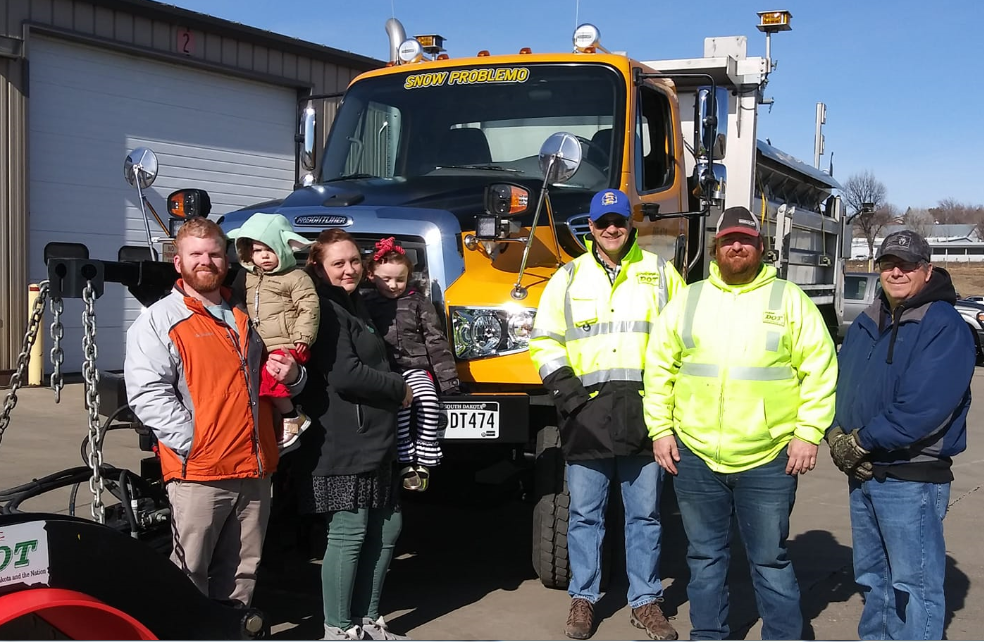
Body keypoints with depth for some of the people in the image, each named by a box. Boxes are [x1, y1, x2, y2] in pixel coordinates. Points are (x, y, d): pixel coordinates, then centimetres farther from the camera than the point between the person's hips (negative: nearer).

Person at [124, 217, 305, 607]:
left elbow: (265, 382, 29)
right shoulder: (159, 320, -2)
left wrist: (292, 376, 5)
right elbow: (147, 394, -14)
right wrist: (192, 443, -20)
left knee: (242, 574, 15)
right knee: (189, 576, 0)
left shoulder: (245, 318, 18)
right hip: (198, 472, -6)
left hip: (255, 471, 6)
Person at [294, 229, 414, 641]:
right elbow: (345, 375, -20)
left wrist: (393, 389, 6)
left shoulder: (355, 305, 19)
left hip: (375, 441, 10)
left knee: (385, 530, 12)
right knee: (349, 534, -5)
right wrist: (399, 389, -9)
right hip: (344, 445, -10)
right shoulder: (325, 311, -11)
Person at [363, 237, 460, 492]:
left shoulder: (418, 302, 9)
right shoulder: (366, 305, 9)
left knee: (429, 400, -28)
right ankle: (406, 461, -25)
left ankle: (424, 461, -19)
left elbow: (436, 341, 5)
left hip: (416, 367, 1)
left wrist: (448, 379, -4)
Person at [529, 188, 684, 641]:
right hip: (587, 412, 0)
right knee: (585, 513, 7)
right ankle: (583, 599, 20)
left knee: (644, 512, 8)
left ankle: (646, 601, 20)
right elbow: (544, 339, 9)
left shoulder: (659, 273, 8)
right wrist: (563, 387, -3)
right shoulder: (569, 277, 8)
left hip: (644, 410, 0)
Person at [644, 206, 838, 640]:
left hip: (767, 460, -2)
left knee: (770, 559, 9)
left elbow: (819, 370, -1)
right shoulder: (688, 300, 7)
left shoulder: (789, 300, 1)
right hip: (694, 457, 3)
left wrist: (808, 433, -7)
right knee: (705, 556, 15)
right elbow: (659, 367, 9)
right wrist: (660, 430, 3)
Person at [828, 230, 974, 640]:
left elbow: (923, 408, -23)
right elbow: (839, 385, 12)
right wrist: (836, 435, -7)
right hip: (864, 474, 8)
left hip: (912, 479, -8)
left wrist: (860, 442, -17)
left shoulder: (944, 327, -13)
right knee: (872, 578, 19)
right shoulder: (867, 325, 12)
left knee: (914, 585, -1)